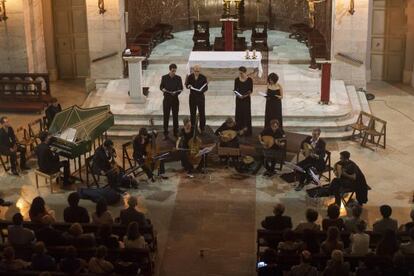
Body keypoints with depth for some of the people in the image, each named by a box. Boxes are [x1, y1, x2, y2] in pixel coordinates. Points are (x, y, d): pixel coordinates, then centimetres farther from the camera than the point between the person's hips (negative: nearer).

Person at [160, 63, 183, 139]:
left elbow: (181, 88, 2)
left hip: (175, 99, 1)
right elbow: (161, 87, 6)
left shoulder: (178, 78, -1)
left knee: (175, 116, 8)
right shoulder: (164, 77, -2)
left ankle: (176, 132, 21)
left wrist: (176, 92, -18)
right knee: (166, 116, -1)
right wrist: (163, 89, -17)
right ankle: (165, 134, 3)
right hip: (167, 99, -1)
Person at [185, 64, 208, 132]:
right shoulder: (190, 77, -3)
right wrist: (189, 86, -16)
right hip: (192, 97, 2)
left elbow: (206, 88, -3)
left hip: (200, 97, -1)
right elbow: (187, 85, 7)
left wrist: (201, 90, -23)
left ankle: (202, 128, 12)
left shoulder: (203, 77, -7)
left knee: (202, 113, 2)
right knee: (192, 114, 9)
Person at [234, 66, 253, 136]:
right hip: (238, 99, 3)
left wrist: (245, 95, -19)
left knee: (246, 115, -2)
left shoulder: (249, 80, -5)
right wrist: (237, 94, -15)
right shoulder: (237, 80, 3)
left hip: (246, 99, -3)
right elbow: (235, 89, 5)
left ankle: (247, 131, 3)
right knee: (239, 114, 3)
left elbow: (251, 90, -4)